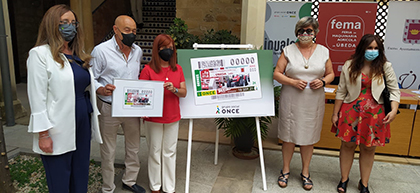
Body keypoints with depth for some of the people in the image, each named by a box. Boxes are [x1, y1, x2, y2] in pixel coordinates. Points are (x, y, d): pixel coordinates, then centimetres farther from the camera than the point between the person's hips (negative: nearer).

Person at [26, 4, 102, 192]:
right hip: (59, 131, -6)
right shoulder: (40, 54, -8)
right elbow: (37, 97, -12)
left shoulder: (78, 54, 13)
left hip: (83, 123, 6)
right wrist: (43, 134, -15)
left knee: (81, 178, 15)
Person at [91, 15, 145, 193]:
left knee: (134, 147, 16)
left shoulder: (137, 51, 7)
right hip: (109, 108, -5)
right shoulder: (101, 50, -10)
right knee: (108, 151, 8)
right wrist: (101, 90, -28)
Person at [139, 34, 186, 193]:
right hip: (154, 119, -3)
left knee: (170, 152, 12)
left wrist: (174, 89, -18)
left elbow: (184, 92, 3)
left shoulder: (177, 69, 4)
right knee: (155, 152, 10)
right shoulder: (148, 70, -7)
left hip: (173, 118, 3)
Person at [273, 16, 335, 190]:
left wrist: (323, 81, -10)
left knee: (309, 137, 10)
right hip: (291, 101, -1)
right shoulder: (288, 50, 0)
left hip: (314, 102, 2)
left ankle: (305, 172, 29)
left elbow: (330, 74, 12)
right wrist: (293, 82, -18)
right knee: (289, 136, 6)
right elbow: (277, 74, -2)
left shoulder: (323, 51, 6)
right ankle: (285, 170, 27)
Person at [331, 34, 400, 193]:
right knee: (348, 144, 8)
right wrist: (335, 113, 1)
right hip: (351, 112, 0)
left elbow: (394, 90, 1)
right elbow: (341, 92, 1)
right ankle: (344, 179, 27)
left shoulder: (385, 67, -1)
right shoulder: (349, 66, -2)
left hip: (374, 113, 1)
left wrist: (394, 110, -14)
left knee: (369, 148, 9)